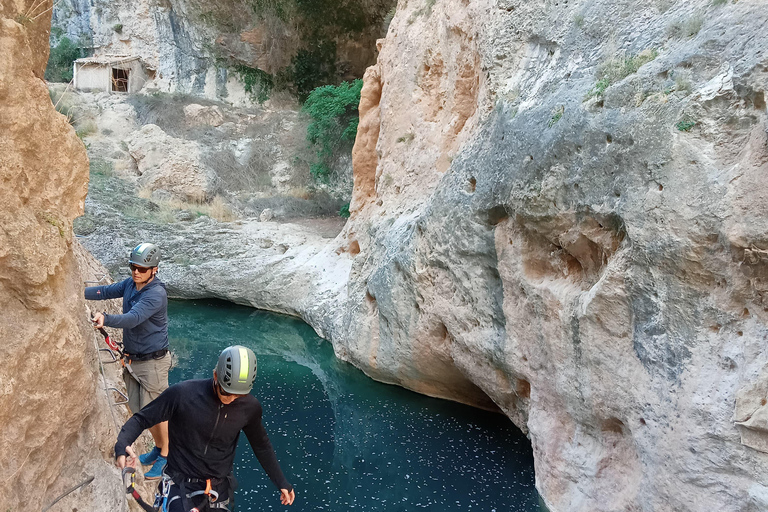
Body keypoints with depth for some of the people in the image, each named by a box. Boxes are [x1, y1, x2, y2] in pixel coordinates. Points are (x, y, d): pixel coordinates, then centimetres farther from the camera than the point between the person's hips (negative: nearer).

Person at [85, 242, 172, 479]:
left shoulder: (156, 294, -26)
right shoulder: (130, 284, 0)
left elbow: (132, 318, -37)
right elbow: (106, 291, 5)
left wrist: (106, 319, -54)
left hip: (152, 362, -8)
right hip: (132, 359, 8)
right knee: (140, 409, 19)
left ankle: (165, 456, 22)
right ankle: (158, 447, 38)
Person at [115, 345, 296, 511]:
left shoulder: (249, 407, -10)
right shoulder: (182, 393, -20)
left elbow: (261, 445, 7)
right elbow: (142, 418, -8)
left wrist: (281, 482, 9)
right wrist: (122, 444, -27)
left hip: (219, 490, 3)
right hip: (182, 485, -3)